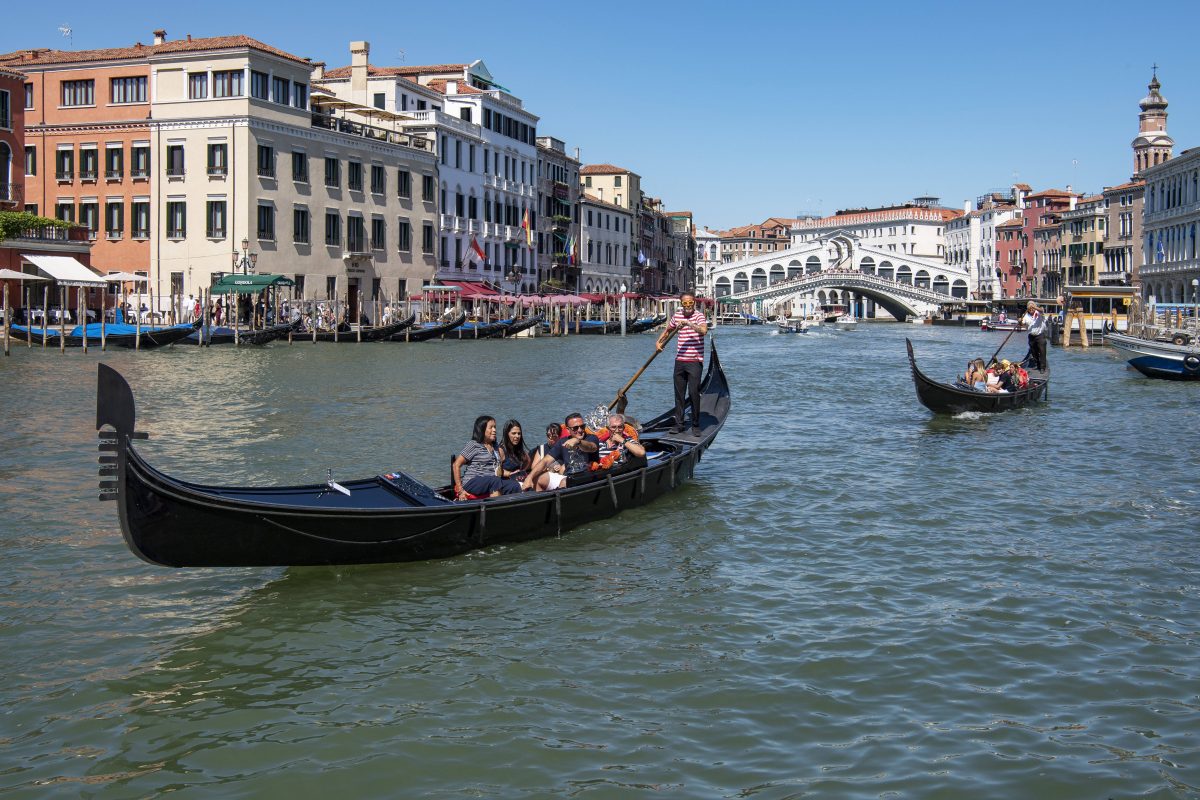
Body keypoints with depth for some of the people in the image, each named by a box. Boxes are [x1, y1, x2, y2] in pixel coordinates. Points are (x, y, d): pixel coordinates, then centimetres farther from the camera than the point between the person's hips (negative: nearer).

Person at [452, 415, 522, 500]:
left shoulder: (494, 447, 24)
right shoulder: (473, 445, 1)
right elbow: (456, 465, -5)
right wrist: (460, 490, -11)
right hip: (472, 483, -7)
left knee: (515, 486, -20)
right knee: (495, 481, -36)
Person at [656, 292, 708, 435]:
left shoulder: (699, 315, -7)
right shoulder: (677, 316, 9)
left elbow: (703, 330, -27)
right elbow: (668, 330, 27)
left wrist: (688, 323, -29)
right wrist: (658, 342, 15)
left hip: (695, 361, -5)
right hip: (680, 361, 5)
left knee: (694, 393, -7)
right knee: (679, 394, 9)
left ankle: (696, 426, 3)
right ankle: (679, 424, 18)